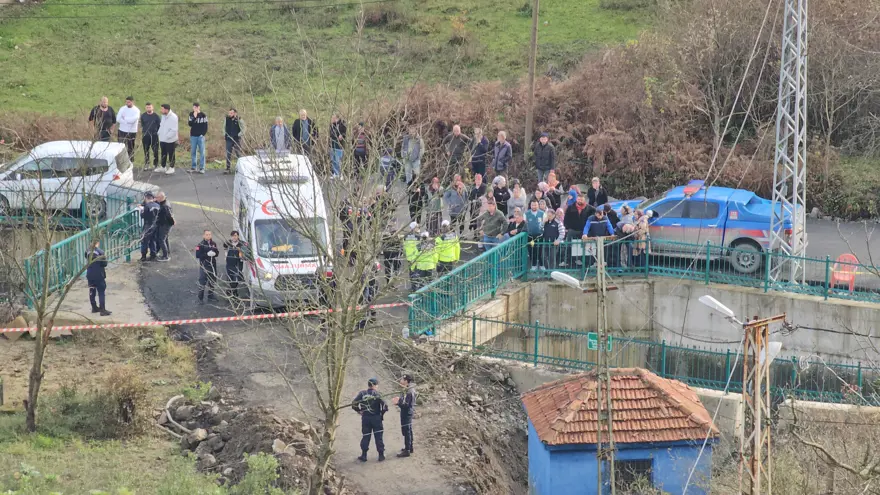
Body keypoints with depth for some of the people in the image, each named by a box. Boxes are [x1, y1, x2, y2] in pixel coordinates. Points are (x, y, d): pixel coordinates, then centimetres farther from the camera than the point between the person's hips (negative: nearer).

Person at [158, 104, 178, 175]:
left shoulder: (173, 117, -20)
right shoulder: (163, 116, 5)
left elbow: (174, 130, -23)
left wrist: (167, 136, -23)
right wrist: (159, 133, 6)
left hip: (170, 140, -8)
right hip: (162, 139, 8)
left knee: (171, 155, 5)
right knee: (163, 154, 17)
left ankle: (171, 168, 15)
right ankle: (163, 167, 29)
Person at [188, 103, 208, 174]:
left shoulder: (203, 115, -2)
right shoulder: (191, 114, 3)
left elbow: (205, 126, 0)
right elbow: (190, 124, -7)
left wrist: (203, 134, -10)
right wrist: (194, 117, -18)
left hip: (201, 136, -2)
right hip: (193, 136, 2)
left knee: (202, 152, -2)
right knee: (193, 152, 6)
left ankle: (201, 168, 1)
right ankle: (193, 167, 14)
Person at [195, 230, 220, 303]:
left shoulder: (213, 243, 4)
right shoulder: (201, 245, -12)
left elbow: (217, 252, 9)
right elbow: (198, 255, -17)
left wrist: (214, 253, -13)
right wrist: (207, 254, -24)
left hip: (213, 265, 5)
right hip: (204, 266, -5)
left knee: (212, 281, 15)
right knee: (202, 282, -4)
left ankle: (210, 296, 31)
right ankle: (200, 298, 4)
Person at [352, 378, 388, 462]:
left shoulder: (362, 393, -1)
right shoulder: (377, 394, -9)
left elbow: (354, 404, -6)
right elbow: (384, 405, -18)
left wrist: (359, 411, 9)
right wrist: (382, 414, -2)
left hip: (365, 418, 3)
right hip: (376, 418, -3)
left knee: (365, 436, 11)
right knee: (378, 436, 6)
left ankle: (363, 456, 13)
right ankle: (381, 455, 10)